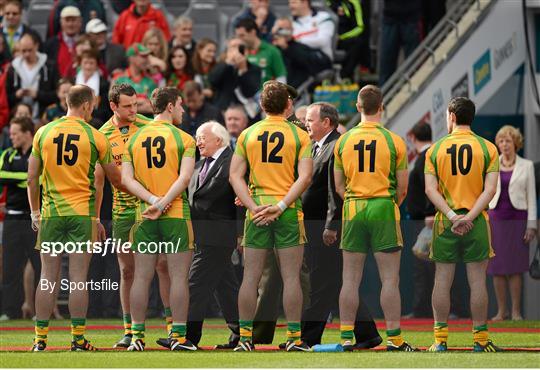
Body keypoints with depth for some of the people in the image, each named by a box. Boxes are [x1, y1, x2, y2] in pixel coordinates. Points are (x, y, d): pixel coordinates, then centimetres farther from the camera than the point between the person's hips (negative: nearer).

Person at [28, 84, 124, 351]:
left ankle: (40, 338, 3)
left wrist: (35, 212, 16)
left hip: (51, 212, 2)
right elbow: (115, 178, 8)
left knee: (48, 276, 4)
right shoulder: (95, 137, -2)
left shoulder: (44, 133, 3)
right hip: (82, 212, -2)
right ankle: (78, 338, 1)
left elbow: (32, 179, 6)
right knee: (79, 277, 0)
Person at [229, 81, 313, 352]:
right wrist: (282, 205, -13)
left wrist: (253, 207, -6)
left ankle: (245, 337, 5)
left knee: (251, 277, 5)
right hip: (289, 212, -2)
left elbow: (235, 175, 0)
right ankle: (294, 337, 0)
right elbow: (305, 177, -11)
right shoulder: (299, 136, -1)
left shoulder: (247, 134, 6)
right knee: (291, 277, 1)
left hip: (256, 210, 2)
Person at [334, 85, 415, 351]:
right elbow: (402, 187, 0)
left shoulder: (343, 141, 4)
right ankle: (394, 338, -2)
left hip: (353, 209, 3)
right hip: (384, 209, -3)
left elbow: (339, 186, 8)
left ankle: (346, 338, 5)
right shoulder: (394, 141, -4)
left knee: (350, 279, 5)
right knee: (390, 279, 0)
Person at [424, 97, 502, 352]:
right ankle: (480, 339, 4)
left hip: (445, 223, 0)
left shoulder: (435, 149, 2)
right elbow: (490, 189, -8)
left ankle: (440, 339, 4)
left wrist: (451, 215, -12)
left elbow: (430, 189, -6)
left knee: (442, 280, 4)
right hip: (477, 222, 0)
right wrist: (470, 216, -13)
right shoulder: (487, 148, 0)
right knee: (477, 280, 3)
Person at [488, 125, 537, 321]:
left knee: (515, 267, -3)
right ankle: (501, 311, 6)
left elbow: (531, 196, 3)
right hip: (495, 218, 2)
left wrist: (531, 225, -3)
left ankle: (516, 311, 2)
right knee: (497, 268, 0)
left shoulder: (526, 166, 5)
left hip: (517, 219, -2)